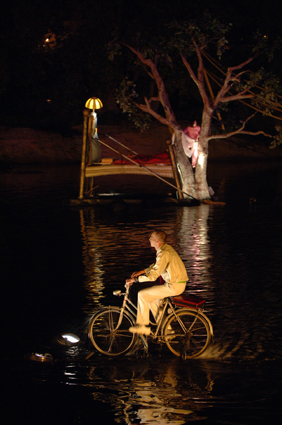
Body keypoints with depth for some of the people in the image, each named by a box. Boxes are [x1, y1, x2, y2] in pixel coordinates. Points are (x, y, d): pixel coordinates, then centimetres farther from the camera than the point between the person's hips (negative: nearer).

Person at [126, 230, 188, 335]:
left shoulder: (164, 254, -22)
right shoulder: (166, 248, 10)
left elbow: (153, 276, -24)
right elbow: (156, 266, 24)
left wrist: (134, 279, -17)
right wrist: (141, 272, 15)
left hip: (174, 286, -10)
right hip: (178, 283, 10)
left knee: (142, 295, -7)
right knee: (151, 297, 19)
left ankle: (143, 326, 1)